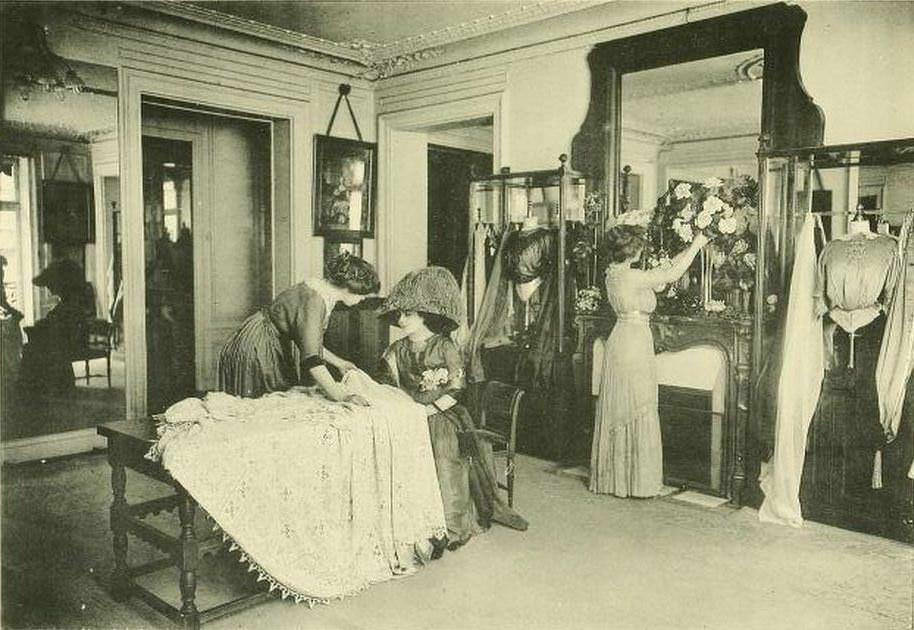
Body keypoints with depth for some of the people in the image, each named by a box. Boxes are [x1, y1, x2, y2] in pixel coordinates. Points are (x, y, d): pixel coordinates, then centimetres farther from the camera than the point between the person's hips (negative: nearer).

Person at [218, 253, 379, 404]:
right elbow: (311, 359, -36)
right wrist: (341, 396, -38)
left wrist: (338, 362, 15)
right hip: (253, 352, -10)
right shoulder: (313, 301, -29)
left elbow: (309, 341, 15)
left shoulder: (322, 288, 0)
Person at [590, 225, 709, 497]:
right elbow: (671, 274, -14)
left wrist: (686, 251, 19)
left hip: (619, 341, 9)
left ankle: (611, 475, 23)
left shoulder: (613, 274, 8)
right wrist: (696, 245, -2)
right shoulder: (632, 277, -18)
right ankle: (638, 480, 9)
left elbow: (661, 273, 17)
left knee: (617, 413, 14)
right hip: (635, 344, -9)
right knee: (638, 414, 1)